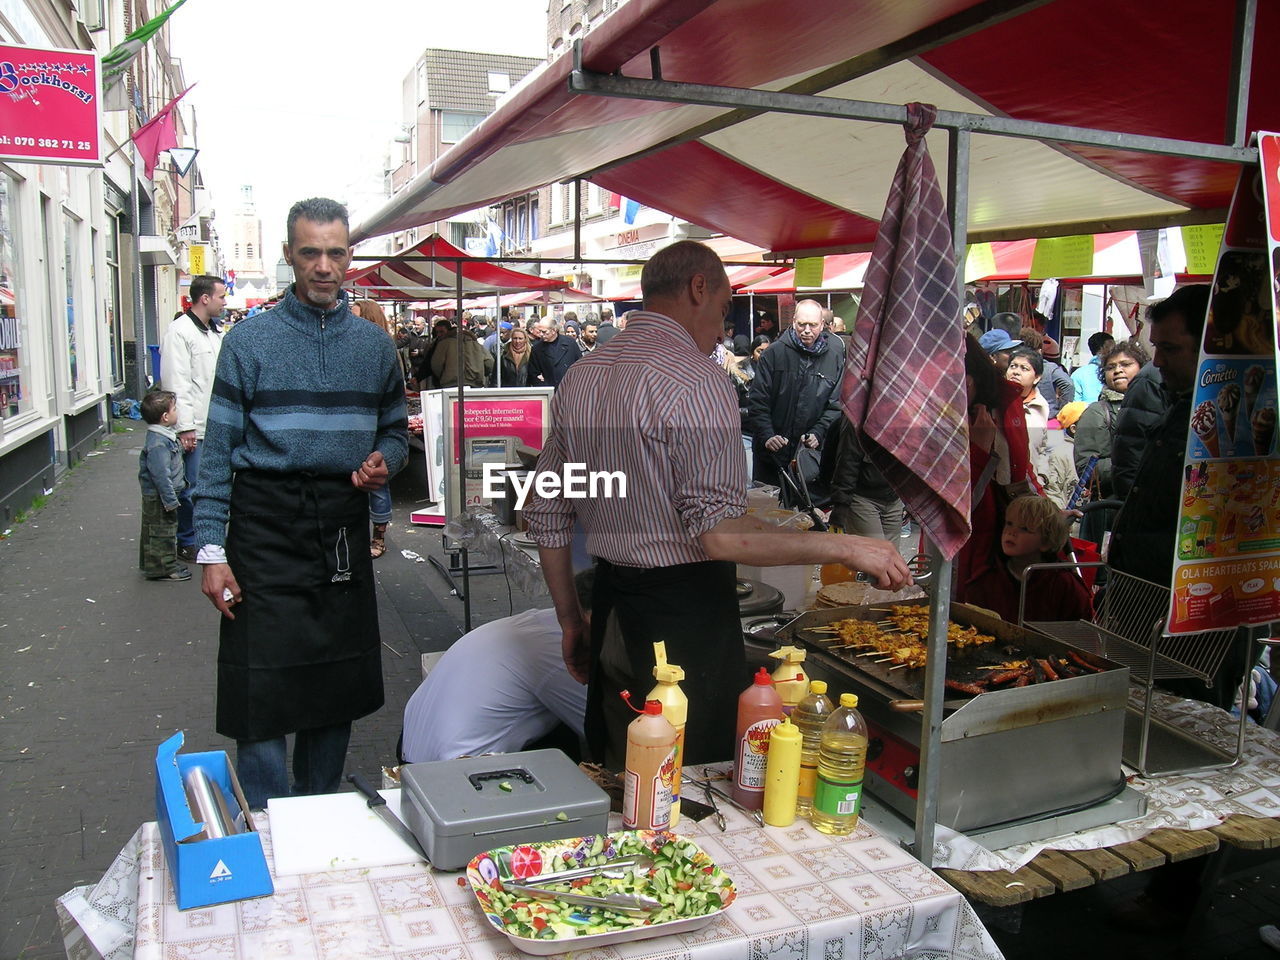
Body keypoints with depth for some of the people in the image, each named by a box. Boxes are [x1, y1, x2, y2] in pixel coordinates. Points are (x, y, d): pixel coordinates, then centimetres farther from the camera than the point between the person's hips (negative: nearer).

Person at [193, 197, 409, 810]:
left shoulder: (375, 345, 10)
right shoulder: (249, 342, 0)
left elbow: (395, 430, 18)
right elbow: (219, 451, -2)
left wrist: (384, 461, -6)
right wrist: (212, 551, -8)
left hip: (344, 527, 4)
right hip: (266, 528, -3)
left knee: (338, 686, 11)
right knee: (262, 687, -2)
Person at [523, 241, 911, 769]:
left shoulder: (578, 377, 8)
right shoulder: (696, 379, -16)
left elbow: (546, 513, 12)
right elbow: (717, 533, -24)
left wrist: (570, 618, 21)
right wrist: (844, 548, -16)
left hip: (611, 606, 8)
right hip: (688, 612, -8)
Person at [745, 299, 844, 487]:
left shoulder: (835, 359, 5)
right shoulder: (774, 353, -2)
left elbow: (835, 406, 6)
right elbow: (757, 400, -4)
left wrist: (817, 434, -10)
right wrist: (767, 436, -16)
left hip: (810, 451, 1)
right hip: (770, 451, -1)